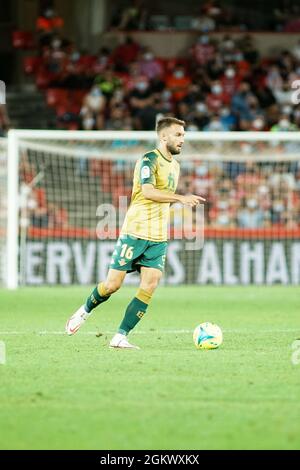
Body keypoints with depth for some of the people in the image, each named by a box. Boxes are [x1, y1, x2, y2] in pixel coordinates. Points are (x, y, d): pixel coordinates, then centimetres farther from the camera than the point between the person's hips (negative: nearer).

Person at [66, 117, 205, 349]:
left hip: (158, 238, 7)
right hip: (135, 232, -7)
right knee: (113, 284, -3)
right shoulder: (149, 160, -10)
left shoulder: (175, 165, 16)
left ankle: (120, 337, -5)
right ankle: (85, 311, 26)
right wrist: (181, 198, -33)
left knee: (150, 286, -9)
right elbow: (148, 191, -26)